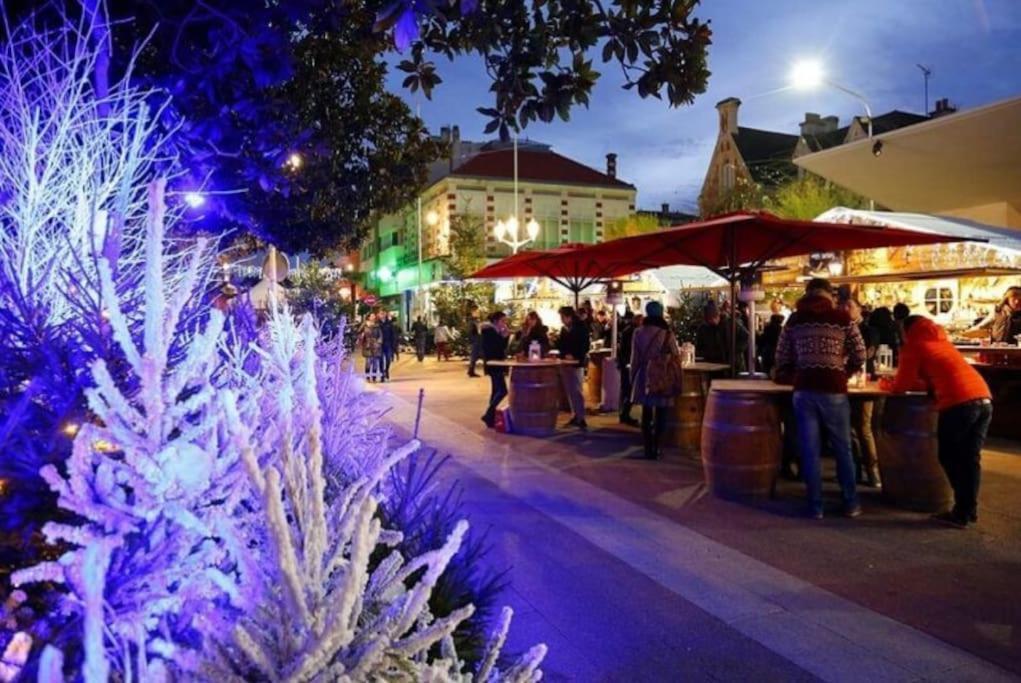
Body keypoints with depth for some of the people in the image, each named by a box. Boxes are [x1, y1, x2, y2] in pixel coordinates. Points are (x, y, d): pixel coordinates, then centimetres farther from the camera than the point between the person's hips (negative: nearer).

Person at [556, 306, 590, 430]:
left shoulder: (581, 328, -7)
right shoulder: (564, 329, 12)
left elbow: (584, 346, -11)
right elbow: (561, 344, 13)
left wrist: (574, 356, -20)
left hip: (576, 364, -7)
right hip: (565, 363, 7)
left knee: (576, 391, -11)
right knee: (570, 391, 9)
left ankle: (581, 418, -10)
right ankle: (576, 416, 17)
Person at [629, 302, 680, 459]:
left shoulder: (638, 332, -4)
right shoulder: (667, 334, -11)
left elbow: (634, 358, 0)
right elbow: (676, 357, -3)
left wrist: (633, 378, 10)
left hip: (644, 378, 2)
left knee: (646, 414, 12)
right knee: (660, 415, 8)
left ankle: (647, 448, 14)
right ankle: (655, 448, 8)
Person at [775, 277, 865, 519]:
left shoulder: (794, 320, 6)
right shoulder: (842, 318, 1)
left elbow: (782, 360, 5)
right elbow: (860, 357, 3)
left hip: (804, 390, 1)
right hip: (833, 390, -1)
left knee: (809, 450, 7)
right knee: (843, 449, 13)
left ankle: (815, 506, 12)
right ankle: (850, 504, 21)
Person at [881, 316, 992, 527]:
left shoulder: (913, 345, 7)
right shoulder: (941, 341, 28)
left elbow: (901, 386, 8)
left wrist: (885, 384, 26)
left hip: (959, 403, -7)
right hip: (984, 399, 7)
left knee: (949, 457, 6)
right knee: (970, 458, 14)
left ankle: (961, 513, 6)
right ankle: (970, 510, 18)